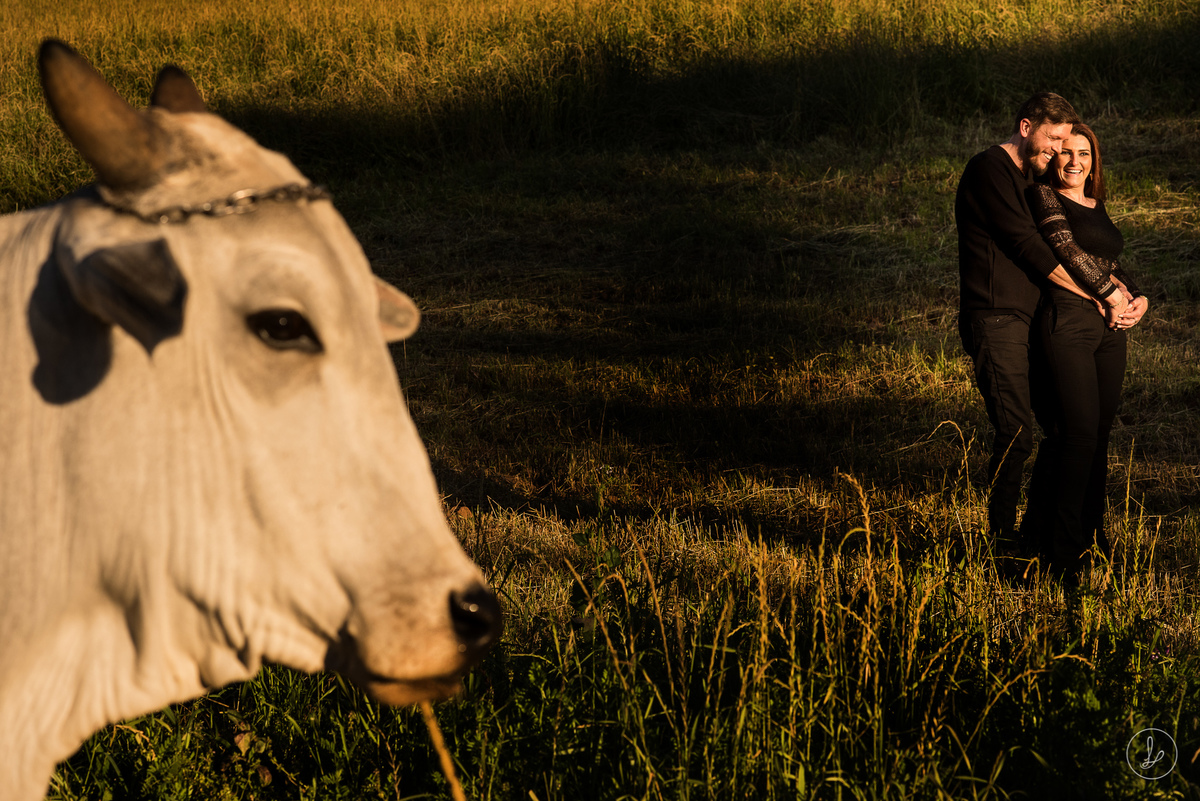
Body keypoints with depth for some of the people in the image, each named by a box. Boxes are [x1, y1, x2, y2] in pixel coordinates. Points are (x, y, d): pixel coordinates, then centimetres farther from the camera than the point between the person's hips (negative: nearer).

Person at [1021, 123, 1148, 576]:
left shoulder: (1097, 207, 20)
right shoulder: (1044, 196, -2)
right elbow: (1067, 251, -13)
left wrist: (1138, 298, 5)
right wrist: (1113, 297, -12)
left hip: (1110, 326, 7)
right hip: (1068, 322, -7)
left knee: (1100, 431, 10)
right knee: (1079, 431, -10)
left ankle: (1090, 531, 22)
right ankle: (1063, 550, -3)